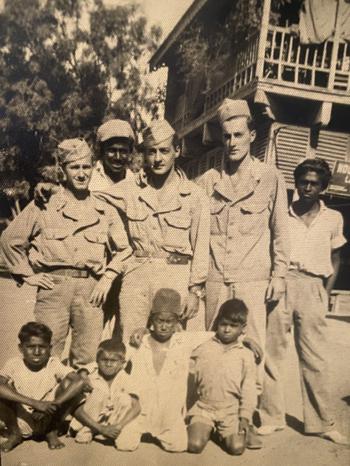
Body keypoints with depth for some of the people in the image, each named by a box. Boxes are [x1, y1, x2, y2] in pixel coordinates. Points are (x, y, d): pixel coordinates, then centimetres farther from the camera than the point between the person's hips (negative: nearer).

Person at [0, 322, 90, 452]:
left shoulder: (53, 364, -13)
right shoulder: (14, 364, -12)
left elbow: (80, 382, -27)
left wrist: (52, 405, -33)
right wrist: (34, 403, -37)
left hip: (47, 421, 0)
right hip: (21, 423, 0)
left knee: (69, 383, -21)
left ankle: (52, 432, 1)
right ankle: (14, 433, 3)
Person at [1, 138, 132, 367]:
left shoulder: (106, 211, 10)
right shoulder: (44, 205, 4)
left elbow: (124, 249, 19)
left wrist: (108, 278, 6)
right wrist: (27, 274, 5)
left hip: (91, 289, 2)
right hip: (54, 286, -2)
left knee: (87, 361, 6)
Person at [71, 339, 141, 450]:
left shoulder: (124, 378, -14)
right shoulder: (90, 377, -17)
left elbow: (136, 406, -22)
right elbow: (77, 410, -20)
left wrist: (118, 426, -36)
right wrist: (101, 428, -29)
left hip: (113, 422, 1)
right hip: (91, 421, 0)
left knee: (125, 398, -25)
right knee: (99, 393, -26)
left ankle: (123, 436, -17)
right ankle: (86, 431, -12)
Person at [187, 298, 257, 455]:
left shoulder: (245, 355, 2)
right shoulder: (202, 349, 4)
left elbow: (249, 389, 0)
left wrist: (245, 417, -6)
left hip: (231, 410, 0)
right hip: (204, 407, 0)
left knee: (237, 447, -18)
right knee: (194, 445, -18)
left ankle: (223, 432, 14)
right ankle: (206, 429, 14)